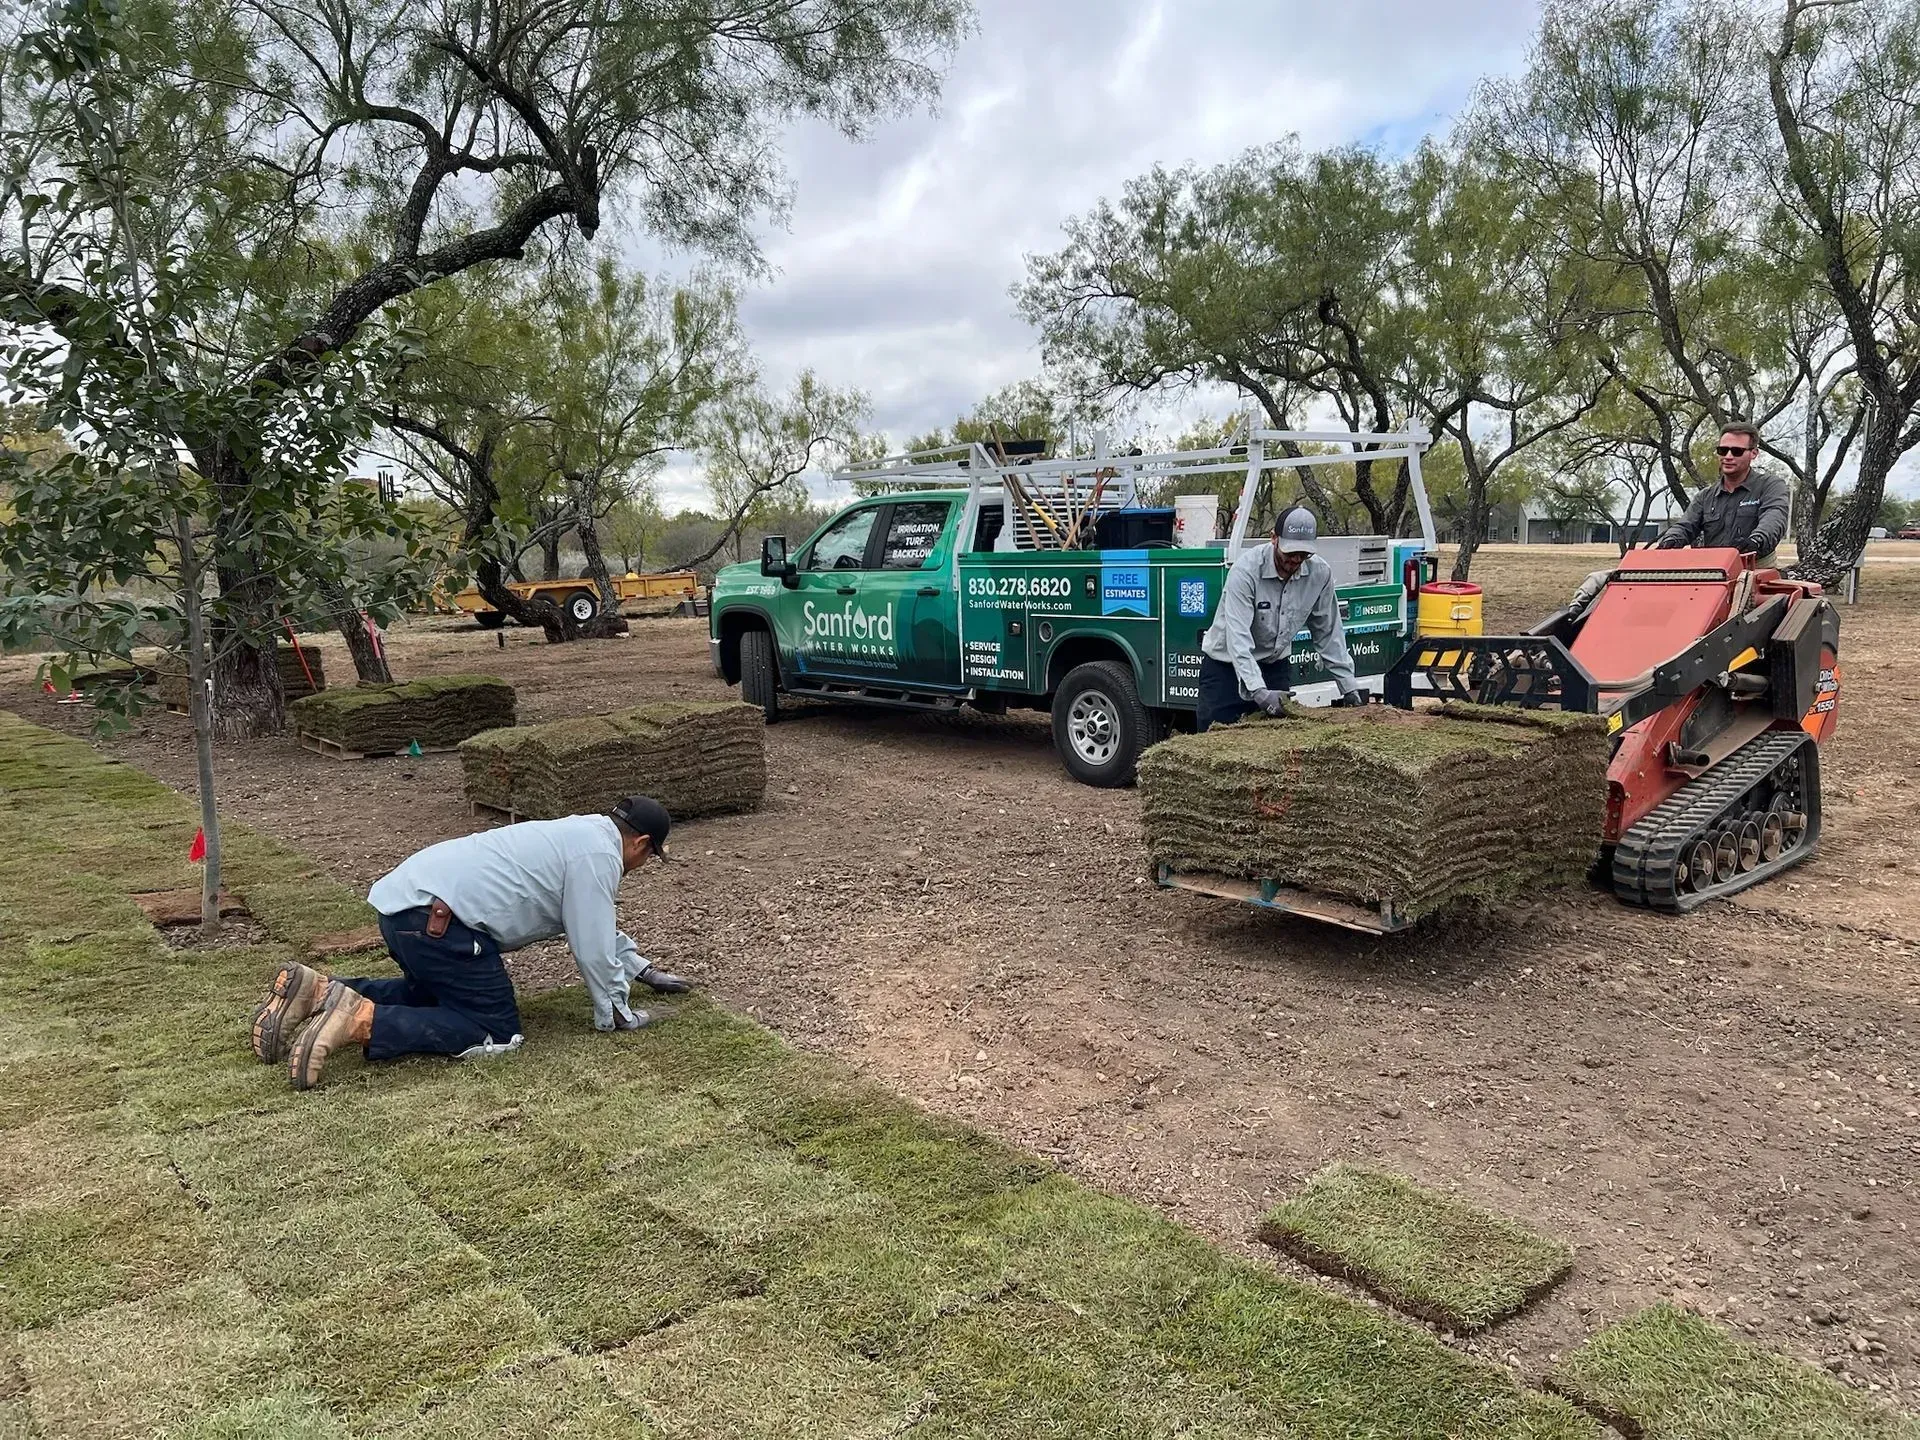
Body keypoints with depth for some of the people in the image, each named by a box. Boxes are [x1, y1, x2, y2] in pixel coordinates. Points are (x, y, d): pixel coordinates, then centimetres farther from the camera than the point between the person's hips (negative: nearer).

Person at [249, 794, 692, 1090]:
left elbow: (600, 924, 38)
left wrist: (642, 968, 45)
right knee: (496, 1030, -4)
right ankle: (360, 1021, -18)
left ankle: (317, 992, 13)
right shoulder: (598, 855, -7)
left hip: (405, 902, 10)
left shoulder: (579, 834, 25)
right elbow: (593, 946, -9)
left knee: (431, 996, 31)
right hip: (436, 917, -10)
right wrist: (614, 1014, 5)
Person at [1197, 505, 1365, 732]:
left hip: (1276, 664, 4)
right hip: (1226, 664, -4)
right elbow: (1238, 636, -34)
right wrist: (1258, 691, -44)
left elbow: (1328, 632, 1)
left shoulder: (1320, 573, -10)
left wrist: (1348, 685, -1)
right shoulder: (1246, 570, -25)